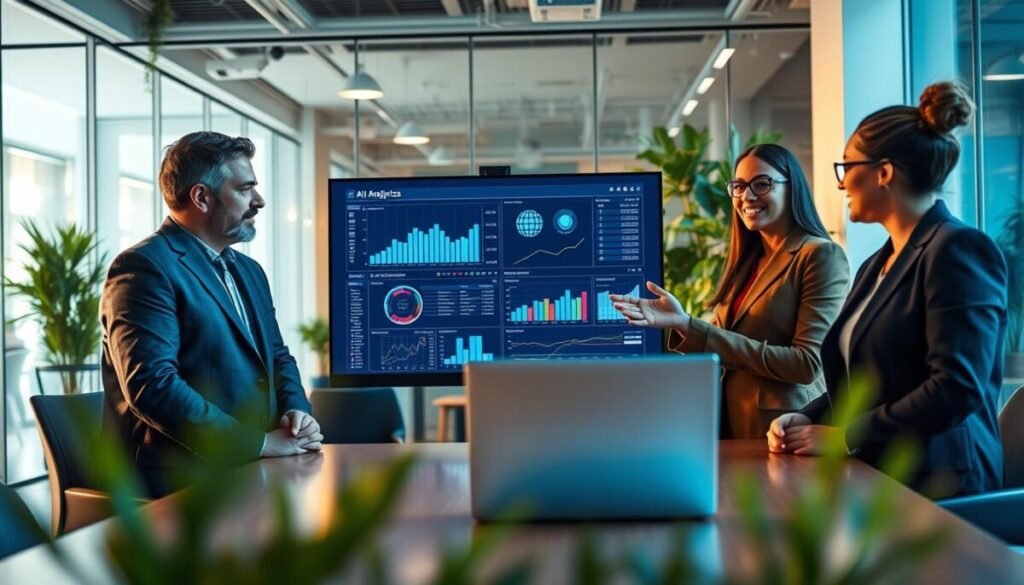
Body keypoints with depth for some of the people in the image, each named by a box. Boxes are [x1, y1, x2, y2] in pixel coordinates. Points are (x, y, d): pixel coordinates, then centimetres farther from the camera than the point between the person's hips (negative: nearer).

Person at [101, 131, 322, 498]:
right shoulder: (144, 268, -10)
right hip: (183, 484, -9)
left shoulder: (249, 271, 18)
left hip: (250, 470, 9)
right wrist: (261, 443, -18)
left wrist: (296, 411, 1)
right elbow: (151, 386, -20)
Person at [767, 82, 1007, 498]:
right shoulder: (877, 266, 18)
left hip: (935, 488, -7)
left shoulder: (958, 250, -10)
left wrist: (844, 436, -15)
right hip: (875, 477, 8)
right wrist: (806, 419, 3)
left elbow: (957, 388, -19)